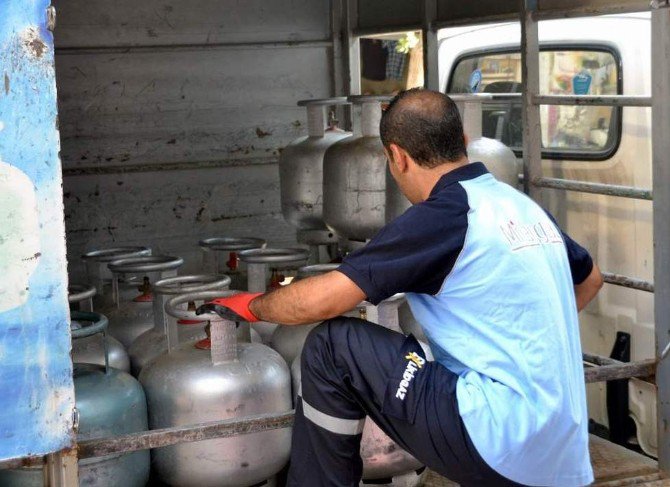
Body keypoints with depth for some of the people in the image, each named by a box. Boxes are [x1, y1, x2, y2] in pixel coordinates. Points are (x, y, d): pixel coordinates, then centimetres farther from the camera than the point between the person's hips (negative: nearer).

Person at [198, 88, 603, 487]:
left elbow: (320, 300, -13)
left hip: (501, 444, -8)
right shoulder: (526, 207, 12)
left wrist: (250, 306, 6)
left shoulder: (443, 216, -12)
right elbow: (590, 279, 31)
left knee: (332, 347, -7)